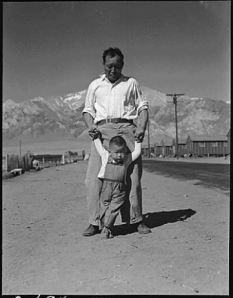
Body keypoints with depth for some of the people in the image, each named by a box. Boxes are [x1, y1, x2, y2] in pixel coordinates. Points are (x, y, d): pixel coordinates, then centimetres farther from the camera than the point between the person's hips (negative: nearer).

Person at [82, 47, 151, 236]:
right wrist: (91, 126, -1)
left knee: (133, 175, -6)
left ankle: (136, 219, 2)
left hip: (126, 128, -1)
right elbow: (88, 110, 20)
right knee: (94, 176, -9)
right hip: (102, 130, 1)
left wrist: (142, 128, -5)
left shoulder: (131, 83, 18)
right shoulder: (95, 85, 21)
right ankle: (94, 222, -4)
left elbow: (143, 107, 13)